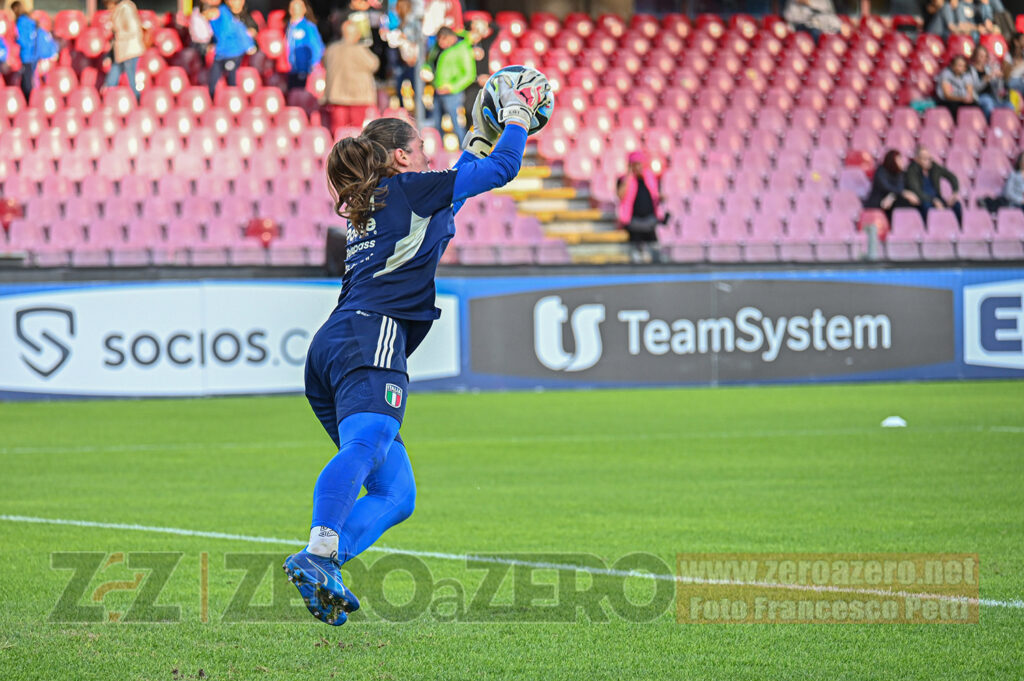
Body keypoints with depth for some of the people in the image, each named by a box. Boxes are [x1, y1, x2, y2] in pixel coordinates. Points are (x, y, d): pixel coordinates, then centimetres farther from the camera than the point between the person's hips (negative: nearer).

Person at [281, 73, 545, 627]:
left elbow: (452, 192, 52)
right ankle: (320, 554, -55)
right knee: (364, 448, -32)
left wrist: (479, 136, 59)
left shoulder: (368, 208, 33)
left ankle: (323, 567, -19)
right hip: (369, 338, -9)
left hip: (329, 349, 9)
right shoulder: (409, 188, 10)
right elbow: (502, 169, 13)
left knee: (395, 495, 4)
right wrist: (517, 117, 30)